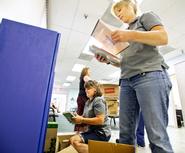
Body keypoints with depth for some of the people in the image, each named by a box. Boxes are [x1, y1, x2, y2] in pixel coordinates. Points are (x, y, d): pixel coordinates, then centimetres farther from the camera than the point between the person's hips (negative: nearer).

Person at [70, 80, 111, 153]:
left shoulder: (98, 100, -14)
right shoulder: (88, 102, 13)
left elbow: (100, 120, -23)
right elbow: (86, 117, 15)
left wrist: (82, 120, -19)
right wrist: (78, 118, -6)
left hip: (101, 133, -9)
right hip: (92, 131, 9)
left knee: (75, 141, -20)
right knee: (72, 139, -1)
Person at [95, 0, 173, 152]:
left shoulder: (146, 16, 17)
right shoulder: (123, 33, 30)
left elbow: (163, 37, -2)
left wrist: (131, 35, -13)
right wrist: (108, 60, 8)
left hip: (150, 75, -5)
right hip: (127, 81, 6)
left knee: (157, 134, -8)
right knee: (125, 132, 3)